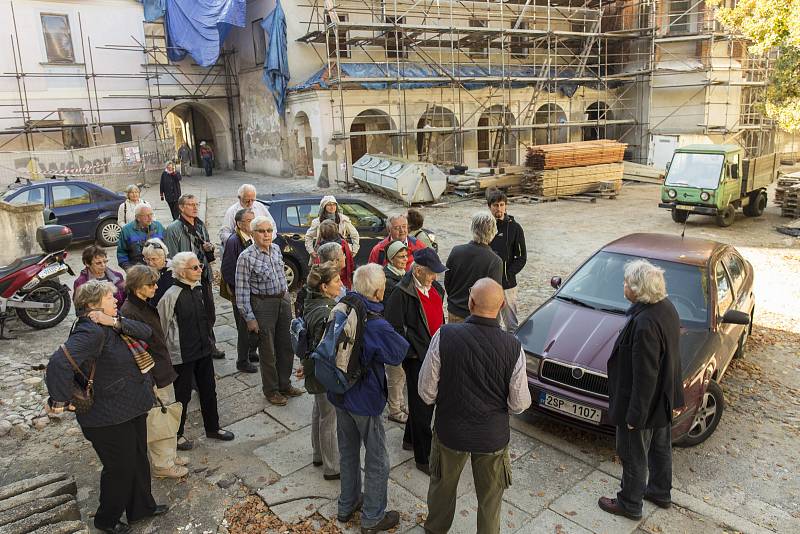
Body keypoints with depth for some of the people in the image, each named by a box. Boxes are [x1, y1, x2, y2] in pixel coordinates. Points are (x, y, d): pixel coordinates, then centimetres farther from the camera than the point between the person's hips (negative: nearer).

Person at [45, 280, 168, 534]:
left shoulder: (112, 326, 3)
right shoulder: (91, 332, -26)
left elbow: (145, 332, -6)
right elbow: (59, 363, -39)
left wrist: (117, 322, -20)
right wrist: (59, 401, -29)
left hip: (132, 410, 9)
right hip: (110, 419, -9)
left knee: (139, 461, 23)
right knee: (120, 468, 10)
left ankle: (142, 506, 44)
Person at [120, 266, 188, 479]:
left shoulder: (147, 306, 5)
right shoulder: (129, 313, -22)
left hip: (164, 371, 9)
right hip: (152, 377, -9)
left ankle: (170, 455, 37)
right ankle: (161, 465, 23)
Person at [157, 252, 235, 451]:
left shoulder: (198, 289, 1)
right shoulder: (172, 295, -20)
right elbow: (161, 326, -14)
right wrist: (165, 354, -8)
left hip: (203, 349, 7)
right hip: (182, 354, -6)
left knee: (208, 389, 17)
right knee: (182, 394, 9)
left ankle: (212, 428, 35)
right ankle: (177, 434, 29)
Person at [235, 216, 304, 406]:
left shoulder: (276, 249, 4)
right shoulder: (246, 257, -16)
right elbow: (242, 291, -13)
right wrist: (249, 318, -14)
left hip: (283, 301, 6)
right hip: (263, 304, -6)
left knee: (287, 346, 15)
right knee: (268, 350, 6)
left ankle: (284, 385, 33)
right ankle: (271, 390, 25)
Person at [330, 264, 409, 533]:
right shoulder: (377, 327, -30)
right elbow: (400, 352, -14)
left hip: (340, 396, 7)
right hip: (366, 400, -7)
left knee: (348, 452, 25)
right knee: (377, 461, 13)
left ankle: (346, 506, 42)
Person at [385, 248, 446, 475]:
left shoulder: (435, 288, 5)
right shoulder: (402, 293, -19)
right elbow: (394, 327, -18)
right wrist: (411, 352, -16)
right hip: (416, 357, -8)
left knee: (426, 400, 21)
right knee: (422, 406, 1)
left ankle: (410, 439, 43)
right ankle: (423, 458, 14)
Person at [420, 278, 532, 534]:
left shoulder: (445, 336, -23)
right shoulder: (513, 347, -21)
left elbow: (426, 392, -15)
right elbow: (519, 404, -12)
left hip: (449, 430, 1)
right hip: (493, 436, 0)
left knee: (442, 486, 28)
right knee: (490, 497, 24)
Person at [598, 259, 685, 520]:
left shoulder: (645, 324, -34)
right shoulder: (666, 307, -4)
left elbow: (644, 376, -29)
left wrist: (635, 415, -19)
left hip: (643, 402, -9)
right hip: (663, 398, 9)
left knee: (633, 455, 12)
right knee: (660, 447, 27)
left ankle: (630, 504, 31)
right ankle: (660, 492, 47)